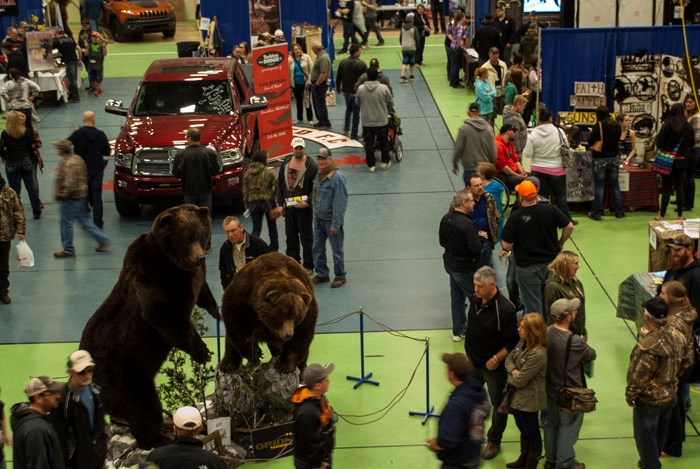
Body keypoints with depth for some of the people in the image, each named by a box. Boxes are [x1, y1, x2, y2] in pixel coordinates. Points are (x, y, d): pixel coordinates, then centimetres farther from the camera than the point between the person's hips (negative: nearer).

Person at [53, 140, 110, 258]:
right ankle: (102, 239, 19)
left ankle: (68, 250, 11)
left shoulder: (67, 164, -23)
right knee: (84, 220, 20)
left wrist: (60, 195, -16)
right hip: (82, 195, 10)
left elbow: (69, 184, -29)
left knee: (66, 223, 2)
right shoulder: (78, 159, 7)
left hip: (71, 199, -10)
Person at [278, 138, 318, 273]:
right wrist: (280, 204, 10)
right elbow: (280, 185, 14)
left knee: (306, 238, 1)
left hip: (304, 207, -5)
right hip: (288, 206, 6)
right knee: (291, 237, 13)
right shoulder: (286, 163, 8)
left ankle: (308, 266, 10)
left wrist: (308, 202, -17)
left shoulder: (311, 165, -9)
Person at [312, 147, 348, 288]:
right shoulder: (318, 175, 7)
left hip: (331, 220, -8)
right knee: (317, 248, 14)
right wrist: (315, 214, 15)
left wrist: (336, 224, -20)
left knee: (337, 249, 4)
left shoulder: (337, 177, -20)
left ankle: (340, 276, 17)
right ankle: (322, 274, 27)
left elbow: (341, 203, -21)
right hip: (319, 218, 8)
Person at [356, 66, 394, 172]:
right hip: (382, 121, -1)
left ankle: (371, 165, 15)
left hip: (366, 122, 1)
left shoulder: (360, 89, -10)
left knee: (369, 143, 11)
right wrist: (389, 111, 20)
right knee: (384, 141, 18)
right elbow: (390, 102, -2)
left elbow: (358, 103, 5)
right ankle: (385, 162, 26)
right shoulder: (384, 88, -14)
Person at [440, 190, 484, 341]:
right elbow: (476, 248, -27)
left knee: (457, 297, 20)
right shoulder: (467, 224, -28)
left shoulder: (446, 219, -2)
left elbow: (442, 241, 10)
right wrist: (481, 238, -9)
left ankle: (458, 331, 30)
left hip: (449, 264, 8)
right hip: (465, 268, -8)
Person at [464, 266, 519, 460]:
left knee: (498, 403, 13)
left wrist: (496, 359, -22)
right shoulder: (475, 299, -8)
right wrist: (469, 351, 13)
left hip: (493, 366, -7)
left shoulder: (505, 309, -30)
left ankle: (494, 442, 30)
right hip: (473, 360, 7)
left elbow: (514, 341, -22)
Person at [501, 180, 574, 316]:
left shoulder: (515, 217, -17)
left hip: (527, 268, -3)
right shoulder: (550, 210, -9)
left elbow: (506, 245, -17)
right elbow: (569, 226, -4)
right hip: (551, 263, 4)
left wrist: (511, 249, 6)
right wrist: (560, 243, 11)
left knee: (532, 306, 9)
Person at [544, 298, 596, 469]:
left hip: (550, 389, 6)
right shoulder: (575, 341, -30)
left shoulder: (546, 332, -11)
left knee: (551, 423, 22)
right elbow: (591, 355, -11)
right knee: (568, 427, 12)